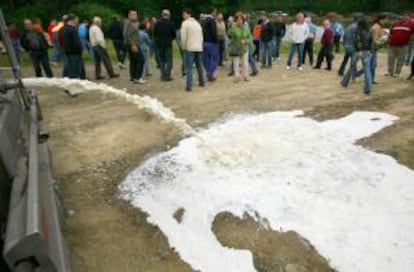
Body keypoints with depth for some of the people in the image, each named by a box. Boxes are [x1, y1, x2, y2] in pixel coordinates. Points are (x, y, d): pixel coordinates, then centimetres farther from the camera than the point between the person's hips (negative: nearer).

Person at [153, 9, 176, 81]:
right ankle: (167, 76, -2)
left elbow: (154, 34, 2)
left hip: (160, 44, 3)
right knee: (169, 60, 3)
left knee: (162, 60, 11)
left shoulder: (157, 23, -1)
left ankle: (163, 76, 9)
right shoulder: (171, 23, -7)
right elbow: (174, 34, -4)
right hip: (168, 44, -3)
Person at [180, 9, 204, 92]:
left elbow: (183, 37, -12)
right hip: (199, 48, 6)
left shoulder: (185, 23, -7)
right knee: (199, 66, 18)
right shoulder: (197, 23, 15)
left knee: (189, 67, -6)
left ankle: (189, 86, -10)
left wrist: (183, 47, 0)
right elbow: (201, 36, 16)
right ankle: (201, 82, 28)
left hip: (189, 48, -6)